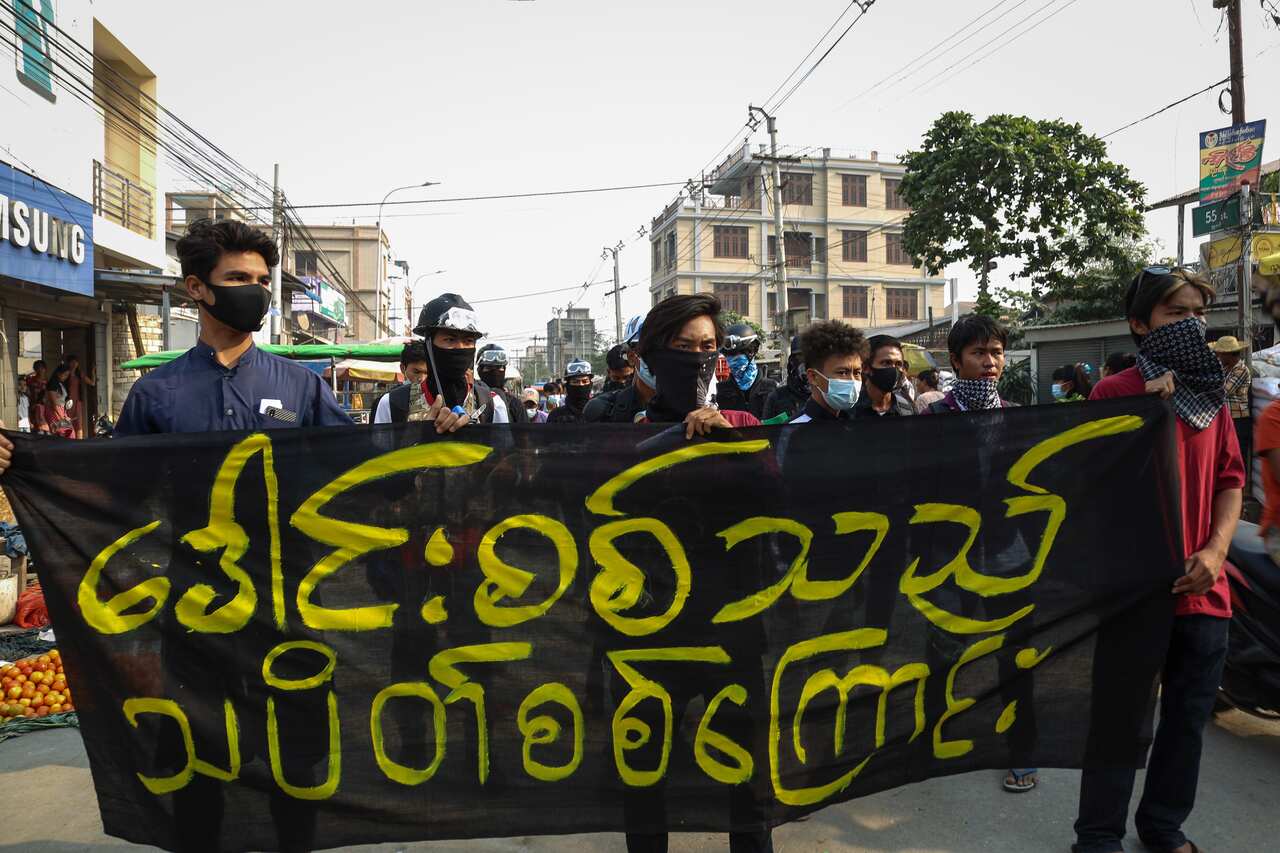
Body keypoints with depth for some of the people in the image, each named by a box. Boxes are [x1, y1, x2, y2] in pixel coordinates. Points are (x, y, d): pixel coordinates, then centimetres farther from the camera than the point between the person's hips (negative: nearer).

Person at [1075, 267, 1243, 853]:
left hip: (1202, 587, 6)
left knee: (1189, 715, 17)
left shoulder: (1210, 395, 10)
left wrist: (1215, 550, -3)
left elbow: (1230, 479, 12)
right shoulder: (1115, 393, -7)